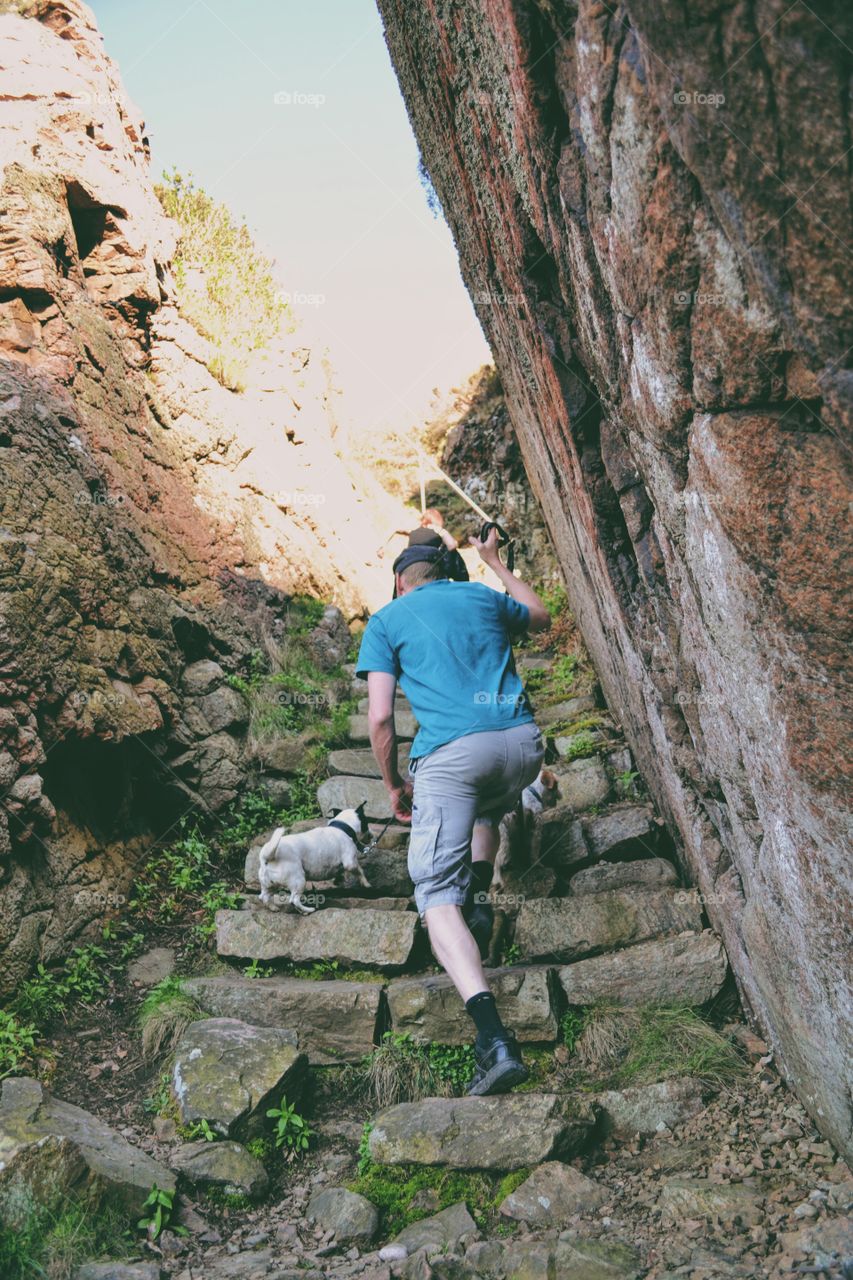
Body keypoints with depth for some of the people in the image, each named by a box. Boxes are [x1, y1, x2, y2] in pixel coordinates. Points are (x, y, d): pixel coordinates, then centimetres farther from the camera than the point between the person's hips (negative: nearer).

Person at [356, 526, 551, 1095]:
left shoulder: (387, 621, 13)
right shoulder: (484, 597, 22)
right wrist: (495, 562, 54)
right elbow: (542, 617, 44)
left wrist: (394, 785, 18)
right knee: (487, 809, 39)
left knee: (437, 897, -3)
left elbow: (380, 718, 3)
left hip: (452, 751, -4)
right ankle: (480, 902, 20)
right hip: (522, 743, 4)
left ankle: (494, 1037, -21)